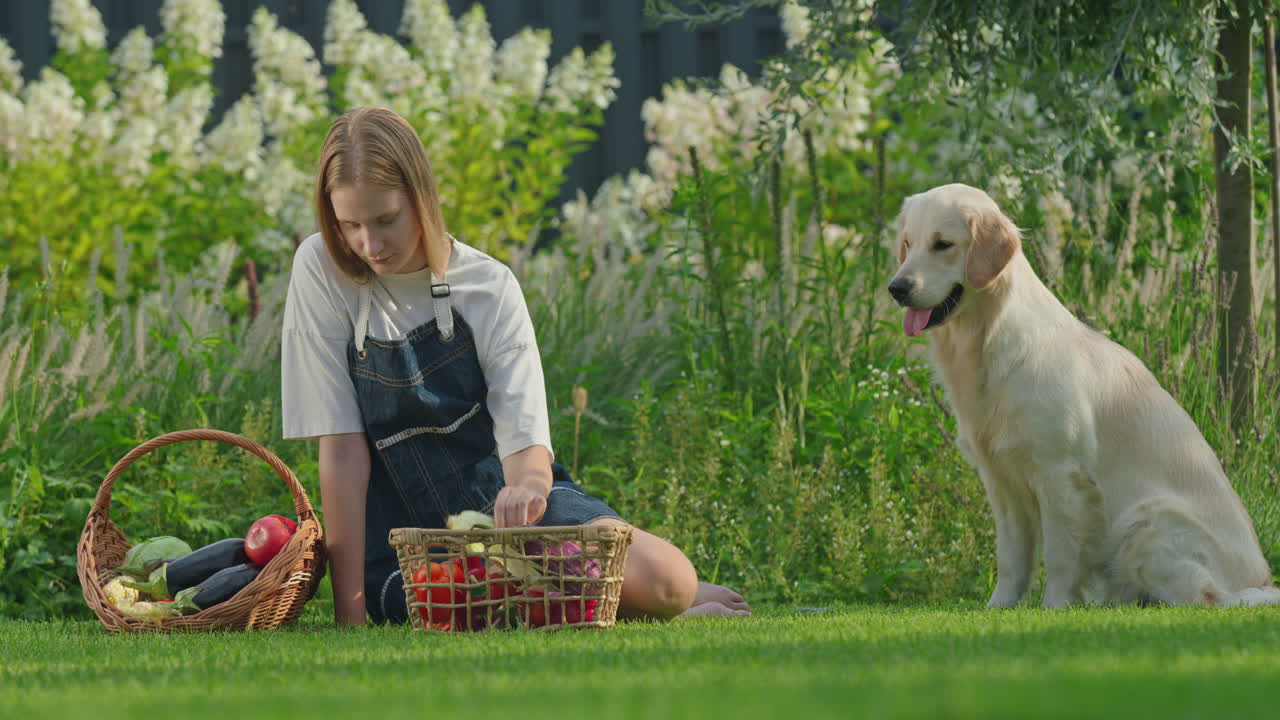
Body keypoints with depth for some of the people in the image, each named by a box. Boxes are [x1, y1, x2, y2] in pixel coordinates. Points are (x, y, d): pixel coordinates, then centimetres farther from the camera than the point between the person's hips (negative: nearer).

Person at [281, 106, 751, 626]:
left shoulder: (489, 286, -5)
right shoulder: (321, 272, -8)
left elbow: (526, 441, -13)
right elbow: (342, 448, -11)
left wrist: (527, 486, -39)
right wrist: (349, 613, -15)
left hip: (501, 495, 1)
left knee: (662, 580, -25)